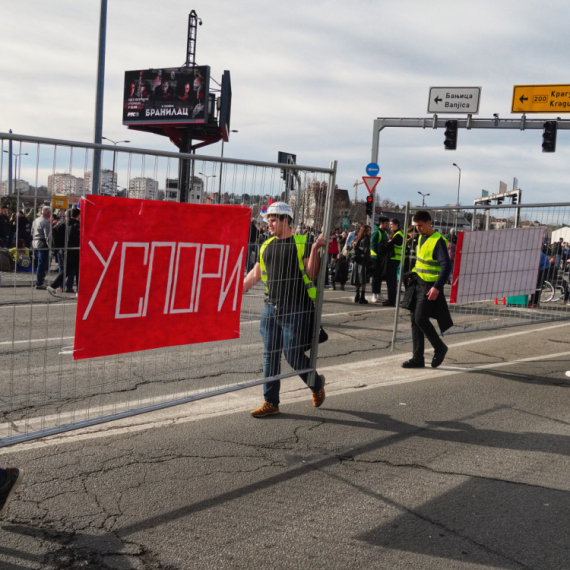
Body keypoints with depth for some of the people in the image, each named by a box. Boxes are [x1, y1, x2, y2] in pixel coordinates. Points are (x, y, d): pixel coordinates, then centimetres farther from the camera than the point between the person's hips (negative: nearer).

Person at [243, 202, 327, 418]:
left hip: (296, 309, -6)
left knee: (293, 354, -4)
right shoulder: (267, 245, 12)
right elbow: (255, 273, 19)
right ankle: (270, 402, 15)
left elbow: (311, 273, -9)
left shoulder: (302, 243, -4)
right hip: (271, 307, 6)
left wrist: (314, 250, -19)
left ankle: (317, 383, 25)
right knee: (270, 355, 6)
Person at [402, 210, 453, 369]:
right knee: (414, 320, 7)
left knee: (421, 319, -12)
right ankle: (418, 358, 12)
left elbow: (446, 266, -19)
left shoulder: (438, 241, -14)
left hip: (429, 287, -9)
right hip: (418, 284, 9)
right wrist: (412, 275, 13)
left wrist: (437, 287, -26)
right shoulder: (421, 238, 12)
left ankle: (439, 348, 10)